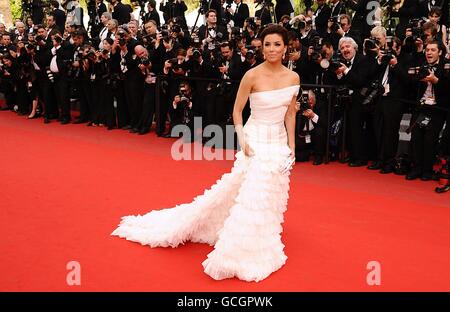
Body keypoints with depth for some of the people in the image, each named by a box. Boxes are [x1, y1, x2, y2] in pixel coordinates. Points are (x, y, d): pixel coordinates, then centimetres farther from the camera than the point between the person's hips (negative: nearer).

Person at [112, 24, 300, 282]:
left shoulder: (293, 78, -1)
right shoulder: (252, 75, -13)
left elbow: (290, 114, 7)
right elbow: (237, 110, -5)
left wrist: (291, 145, 5)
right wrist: (242, 141, -14)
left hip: (279, 143, 5)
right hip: (256, 142, -5)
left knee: (271, 197, 12)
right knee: (252, 195, -7)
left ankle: (262, 242, 33)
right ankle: (242, 253, 8)